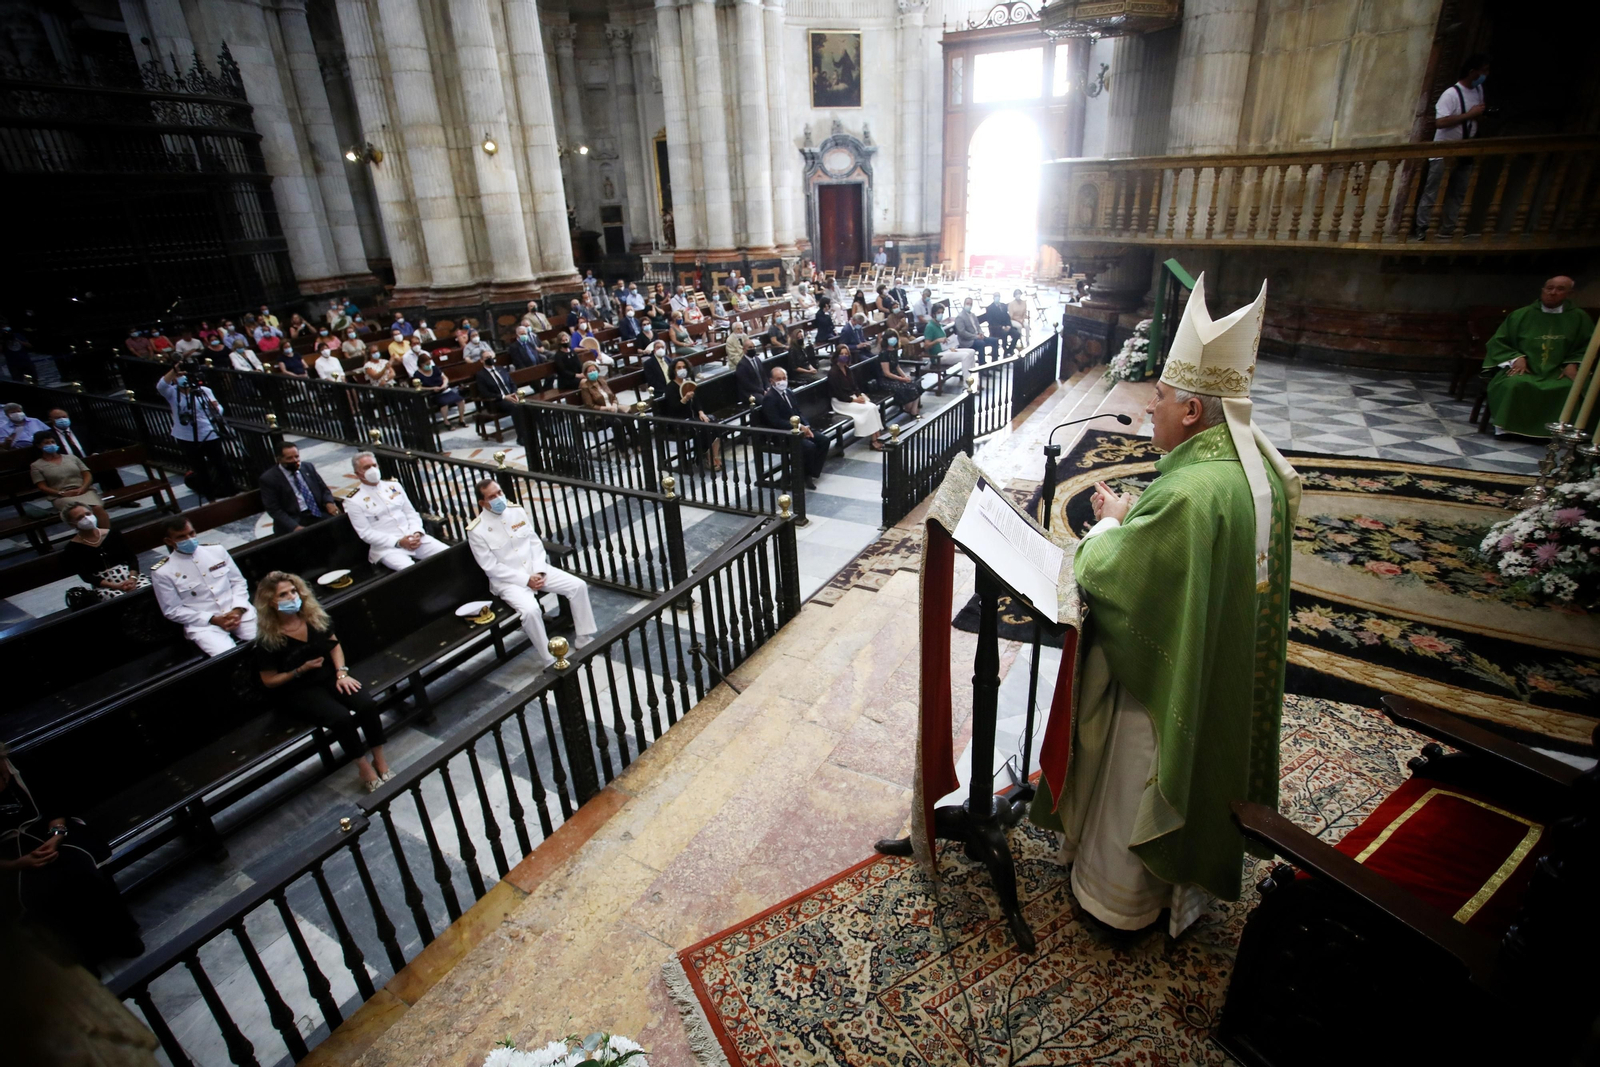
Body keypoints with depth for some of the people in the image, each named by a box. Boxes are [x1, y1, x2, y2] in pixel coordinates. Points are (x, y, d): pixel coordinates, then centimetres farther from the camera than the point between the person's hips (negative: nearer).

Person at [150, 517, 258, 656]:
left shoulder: (217, 550, 8)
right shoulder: (162, 572, 0)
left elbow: (238, 581, 11)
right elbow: (173, 610, 0)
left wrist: (238, 609, -6)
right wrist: (212, 619, -11)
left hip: (237, 612, 3)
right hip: (203, 624, -3)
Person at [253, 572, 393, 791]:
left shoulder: (316, 618, -4)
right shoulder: (268, 642, -14)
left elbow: (334, 644, 8)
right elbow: (269, 681, -5)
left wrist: (342, 673, -5)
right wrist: (302, 670, -17)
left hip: (329, 676, 4)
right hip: (297, 692, -4)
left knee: (367, 705, -21)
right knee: (341, 718, -28)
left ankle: (380, 761, -5)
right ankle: (365, 770, -8)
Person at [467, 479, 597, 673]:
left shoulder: (516, 511, 3)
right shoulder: (477, 530, -12)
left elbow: (535, 542, 6)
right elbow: (491, 567, -13)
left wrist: (539, 571, -8)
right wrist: (525, 580, -18)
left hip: (536, 570, 5)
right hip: (507, 580, -5)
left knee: (578, 586, -10)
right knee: (531, 610, -33)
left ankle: (584, 640, 3)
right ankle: (548, 661, -15)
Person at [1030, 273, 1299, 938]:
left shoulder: (1189, 494, -35)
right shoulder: (1260, 468, -4)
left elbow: (1102, 572, -26)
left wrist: (1111, 523, -7)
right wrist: (1134, 520, -1)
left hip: (1165, 675, -9)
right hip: (1227, 677, 9)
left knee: (1136, 783, 14)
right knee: (1195, 773, 28)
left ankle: (1122, 899, 38)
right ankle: (1184, 884, 51)